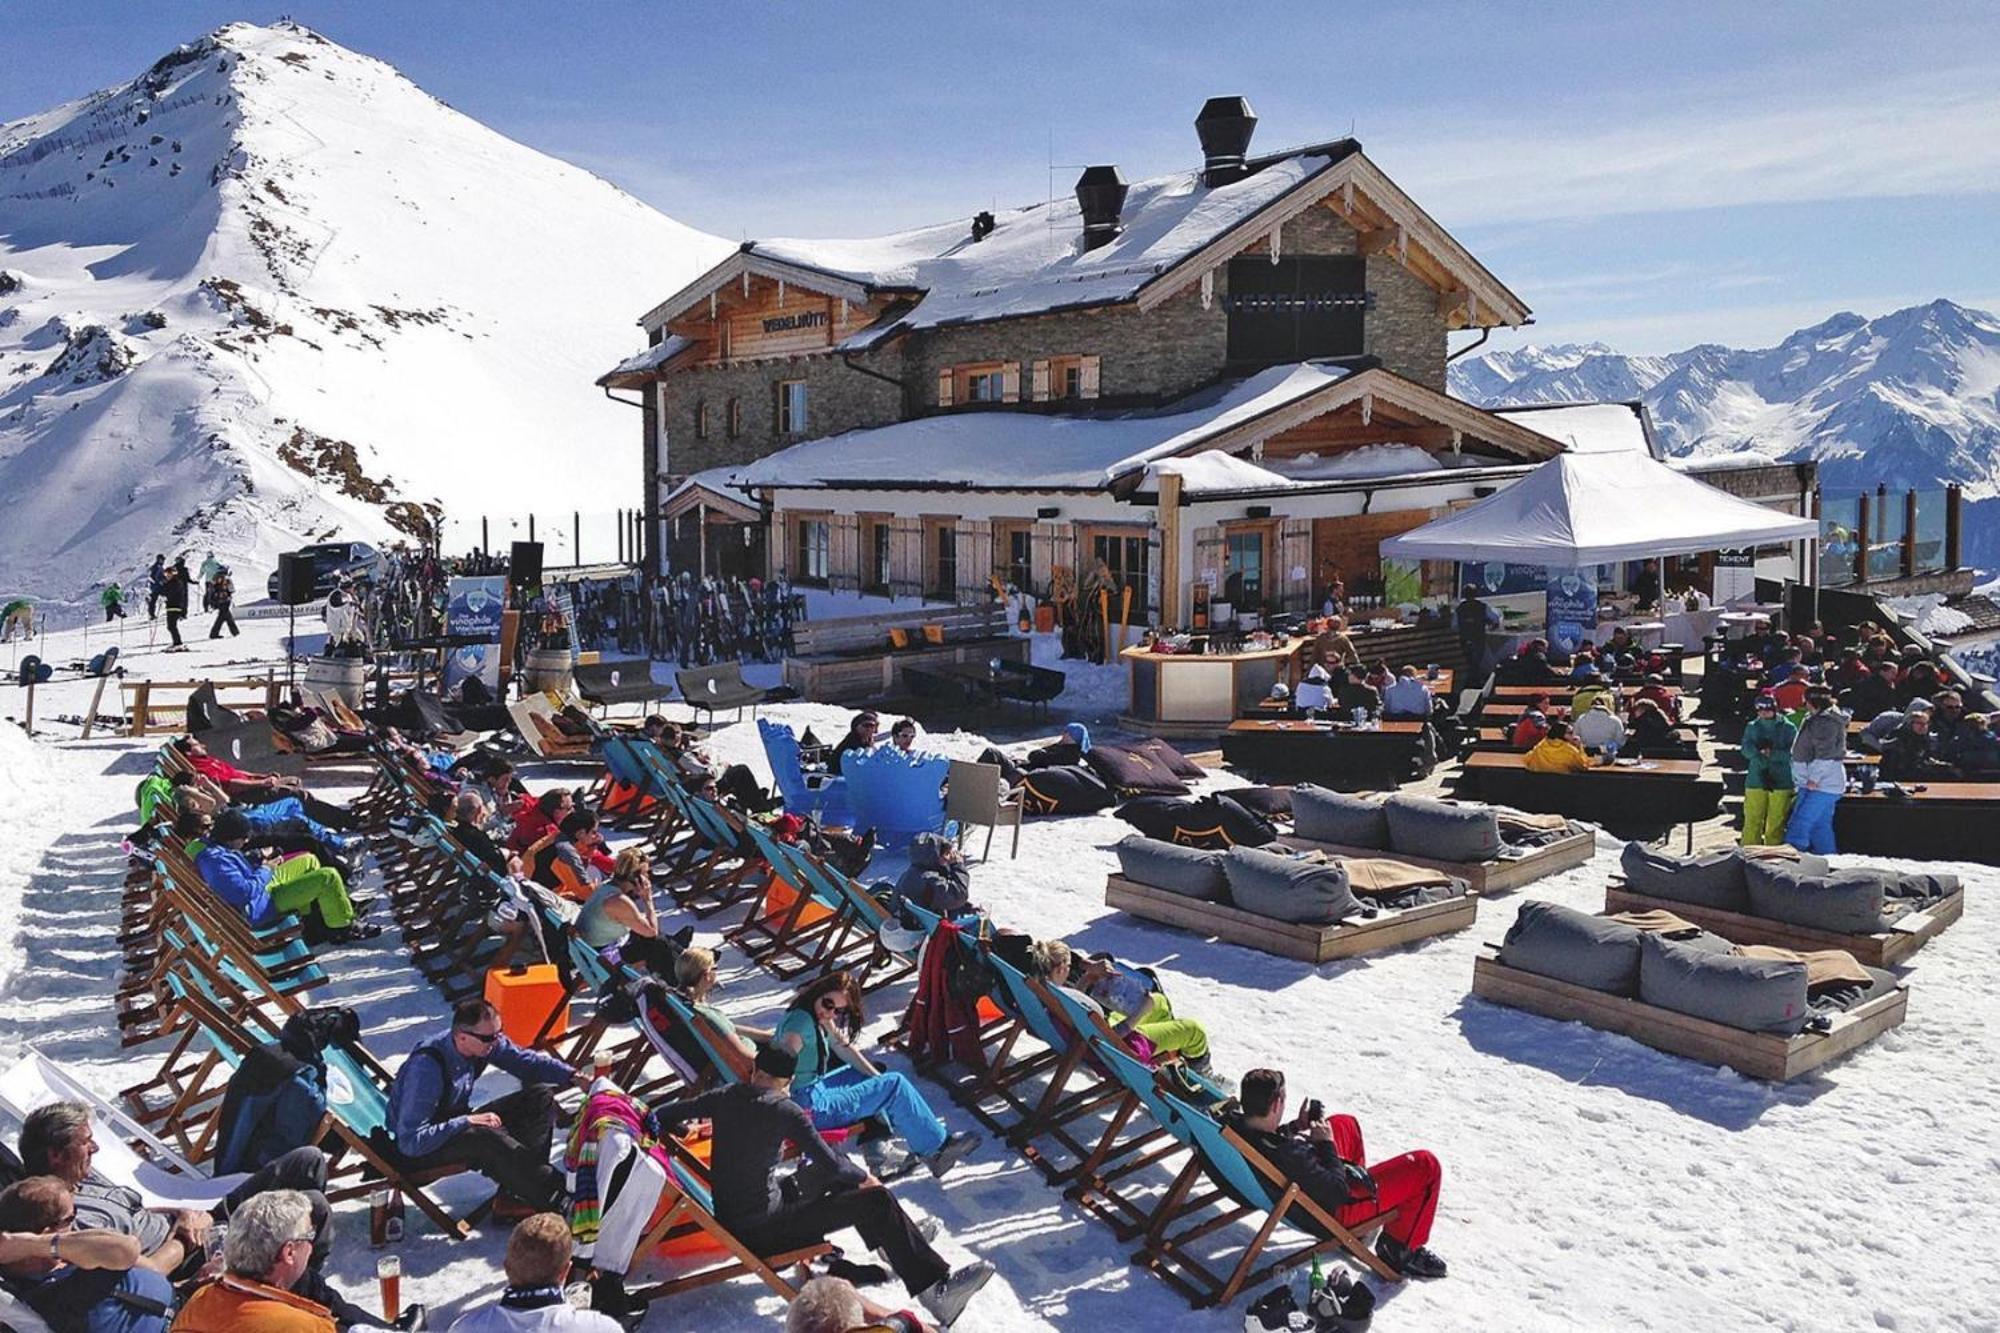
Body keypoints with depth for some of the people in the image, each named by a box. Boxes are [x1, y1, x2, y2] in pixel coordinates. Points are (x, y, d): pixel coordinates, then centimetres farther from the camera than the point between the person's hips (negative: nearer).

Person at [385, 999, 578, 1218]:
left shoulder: (487, 1042, -12)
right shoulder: (426, 1067, -31)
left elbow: (526, 1061, 3)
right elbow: (410, 1142, -31)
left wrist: (572, 1075, -12)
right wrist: (467, 1121, -33)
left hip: (459, 1124, 8)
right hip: (417, 1151, -8)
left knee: (541, 1097, -6)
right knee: (488, 1136, -36)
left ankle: (514, 1195, -16)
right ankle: (558, 1197, -23)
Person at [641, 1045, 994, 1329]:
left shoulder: (725, 1097, 1)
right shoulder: (784, 1110, -17)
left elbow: (657, 1118, 8)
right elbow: (832, 1164, -14)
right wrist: (863, 1177, 6)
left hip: (728, 1221, 8)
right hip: (762, 1231, -8)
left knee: (822, 1177, 25)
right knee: (876, 1200, -6)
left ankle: (891, 1249, 36)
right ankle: (937, 1289, -8)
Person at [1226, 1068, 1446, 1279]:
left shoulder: (1232, 1123, -17)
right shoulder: (1289, 1155, -41)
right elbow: (1337, 1192, -27)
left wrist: (1295, 1127, -3)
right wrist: (1327, 1144, -16)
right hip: (1334, 1212, -8)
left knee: (1344, 1124, 30)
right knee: (1425, 1166, -4)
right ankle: (1398, 1251, 12)